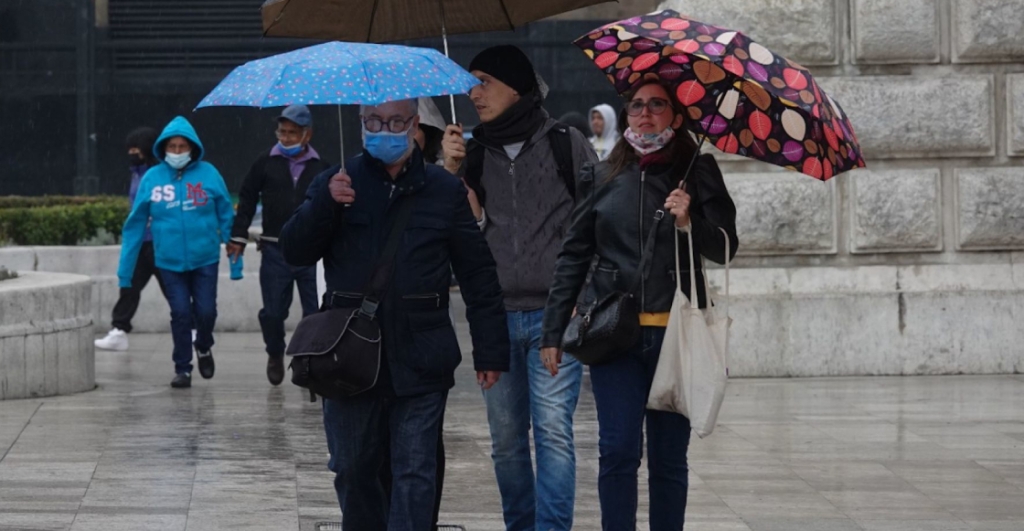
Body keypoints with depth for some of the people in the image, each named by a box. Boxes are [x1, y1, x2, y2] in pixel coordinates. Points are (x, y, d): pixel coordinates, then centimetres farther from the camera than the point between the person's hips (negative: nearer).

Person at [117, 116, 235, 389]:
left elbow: (226, 216, 1)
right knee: (180, 313, -2)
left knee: (206, 311, 1)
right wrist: (125, 271, 1)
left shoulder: (208, 174, -5)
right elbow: (135, 226, 1)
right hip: (169, 261, 0)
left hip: (205, 259, 0)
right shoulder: (152, 178, -2)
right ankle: (182, 368, 14)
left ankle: (204, 348, 33)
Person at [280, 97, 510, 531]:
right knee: (353, 472, 10)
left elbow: (479, 276, 6)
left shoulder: (444, 190, 5)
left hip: (418, 362, -2)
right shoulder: (336, 183, 8)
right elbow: (295, 252, 1)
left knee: (414, 474, -4)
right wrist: (325, 204, -16)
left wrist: (490, 351, 2)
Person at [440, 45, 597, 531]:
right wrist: (453, 170, -6)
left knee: (552, 431, -11)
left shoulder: (566, 144, 3)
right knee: (506, 437, 7)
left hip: (555, 314, -4)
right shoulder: (475, 153, 13)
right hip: (496, 315, 4)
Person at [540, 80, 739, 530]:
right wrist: (553, 330, 7)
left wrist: (689, 224, -19)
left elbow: (725, 249, 1)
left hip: (676, 334, 0)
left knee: (669, 456, 4)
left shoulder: (697, 173, 6)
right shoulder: (602, 178, 10)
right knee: (618, 452, -7)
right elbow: (573, 257, 11)